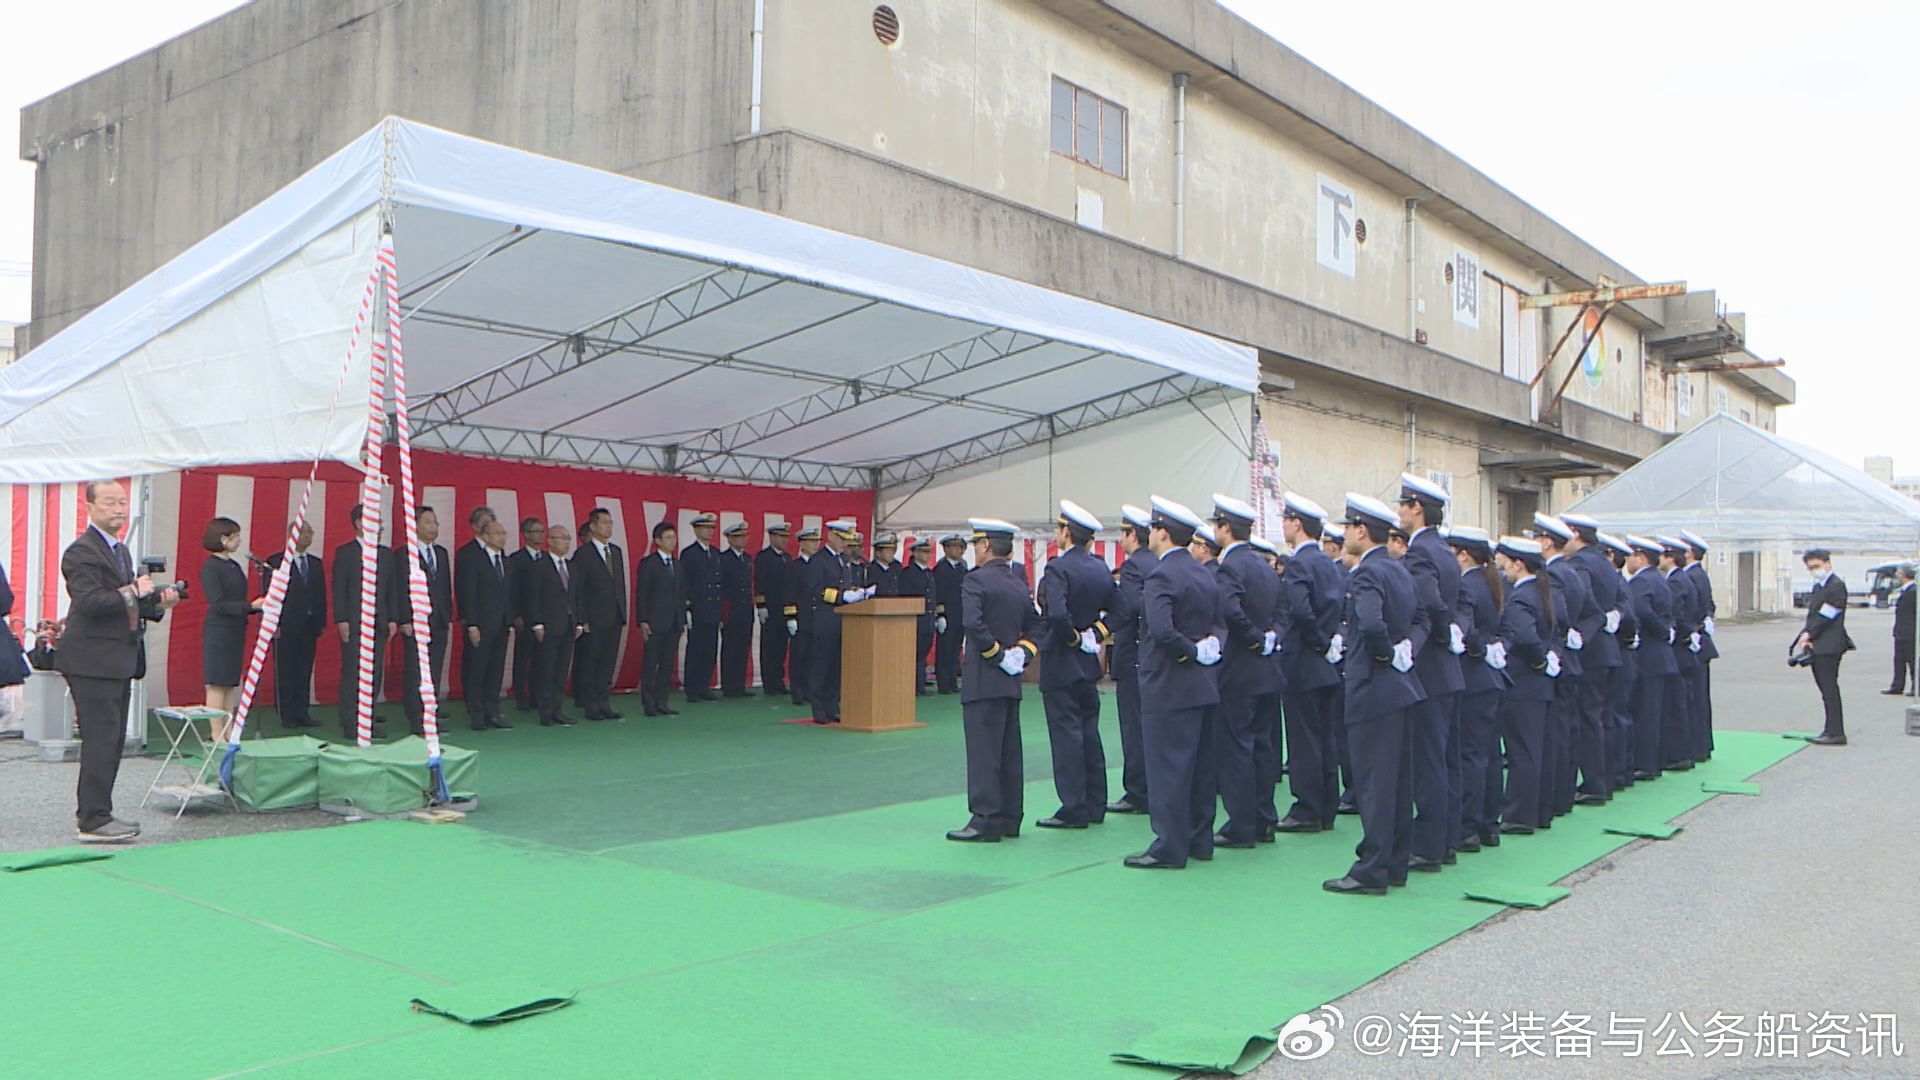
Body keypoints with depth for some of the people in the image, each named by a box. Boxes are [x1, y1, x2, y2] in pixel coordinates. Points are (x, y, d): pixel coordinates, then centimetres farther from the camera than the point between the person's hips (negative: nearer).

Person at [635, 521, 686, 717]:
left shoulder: (678, 566, 15)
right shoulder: (648, 564, -4)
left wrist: (683, 620, 9)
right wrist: (642, 621, -13)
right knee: (650, 664, -1)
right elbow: (641, 594, -7)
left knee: (668, 664, 7)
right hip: (654, 623, -6)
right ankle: (649, 704, 4)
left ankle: (661, 703, 13)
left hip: (674, 623, 6)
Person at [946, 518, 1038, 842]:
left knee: (983, 751, -5)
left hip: (983, 681, -8)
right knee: (1009, 751, 11)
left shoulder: (976, 581, -11)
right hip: (1011, 682, 8)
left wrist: (997, 655, -15)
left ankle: (986, 820, -3)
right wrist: (1020, 655, 4)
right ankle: (1009, 819, 17)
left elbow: (972, 623, -25)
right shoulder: (1020, 585, 13)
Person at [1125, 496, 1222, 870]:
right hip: (1204, 685, 9)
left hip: (1169, 687, -9)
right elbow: (1218, 624, 15)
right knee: (1199, 765, 14)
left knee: (1167, 767, -3)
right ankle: (1199, 839, 22)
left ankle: (1169, 848, 1)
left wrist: (1191, 651, -15)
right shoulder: (1206, 576, 12)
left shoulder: (1162, 576, -16)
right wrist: (1207, 648, 0)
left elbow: (1161, 629, -29)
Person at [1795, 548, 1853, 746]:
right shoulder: (1817, 587, 19)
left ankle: (1836, 733, -7)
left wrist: (1808, 634, -10)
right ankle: (1831, 730, 18)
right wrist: (1806, 638, 0)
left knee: (1830, 688, -8)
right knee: (1826, 689, 12)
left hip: (1829, 646, -9)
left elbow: (1827, 616, -15)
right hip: (1818, 647, 9)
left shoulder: (1837, 585, -10)